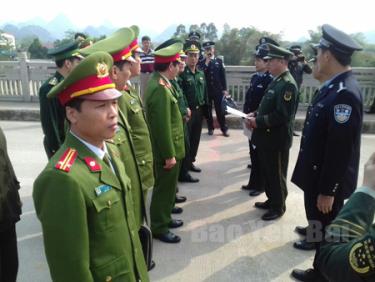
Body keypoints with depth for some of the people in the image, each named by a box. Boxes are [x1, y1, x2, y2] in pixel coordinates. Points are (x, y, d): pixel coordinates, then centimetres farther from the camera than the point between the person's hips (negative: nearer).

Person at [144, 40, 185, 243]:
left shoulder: (157, 82, 8)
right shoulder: (161, 89, -24)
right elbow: (162, 127, -25)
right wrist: (169, 155, -20)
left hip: (168, 149, 10)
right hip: (166, 151, -10)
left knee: (167, 186, 22)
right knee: (164, 189, 4)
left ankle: (164, 218, 38)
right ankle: (159, 228, 20)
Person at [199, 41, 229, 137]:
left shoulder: (219, 61, 6)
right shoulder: (202, 62, 3)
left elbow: (223, 76, 5)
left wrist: (224, 89, 0)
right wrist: (206, 63, -13)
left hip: (218, 90, 0)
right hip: (206, 90, 0)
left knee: (220, 110, 3)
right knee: (208, 110, 7)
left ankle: (224, 129, 9)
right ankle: (210, 128, 19)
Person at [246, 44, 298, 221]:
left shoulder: (288, 84, -20)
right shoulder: (276, 81, 11)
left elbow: (281, 115, -25)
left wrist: (258, 122, -20)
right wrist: (256, 115, 2)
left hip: (277, 139, -9)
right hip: (267, 137, 9)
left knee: (277, 175, 7)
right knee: (267, 172, 20)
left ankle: (278, 207, 24)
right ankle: (271, 200, 38)